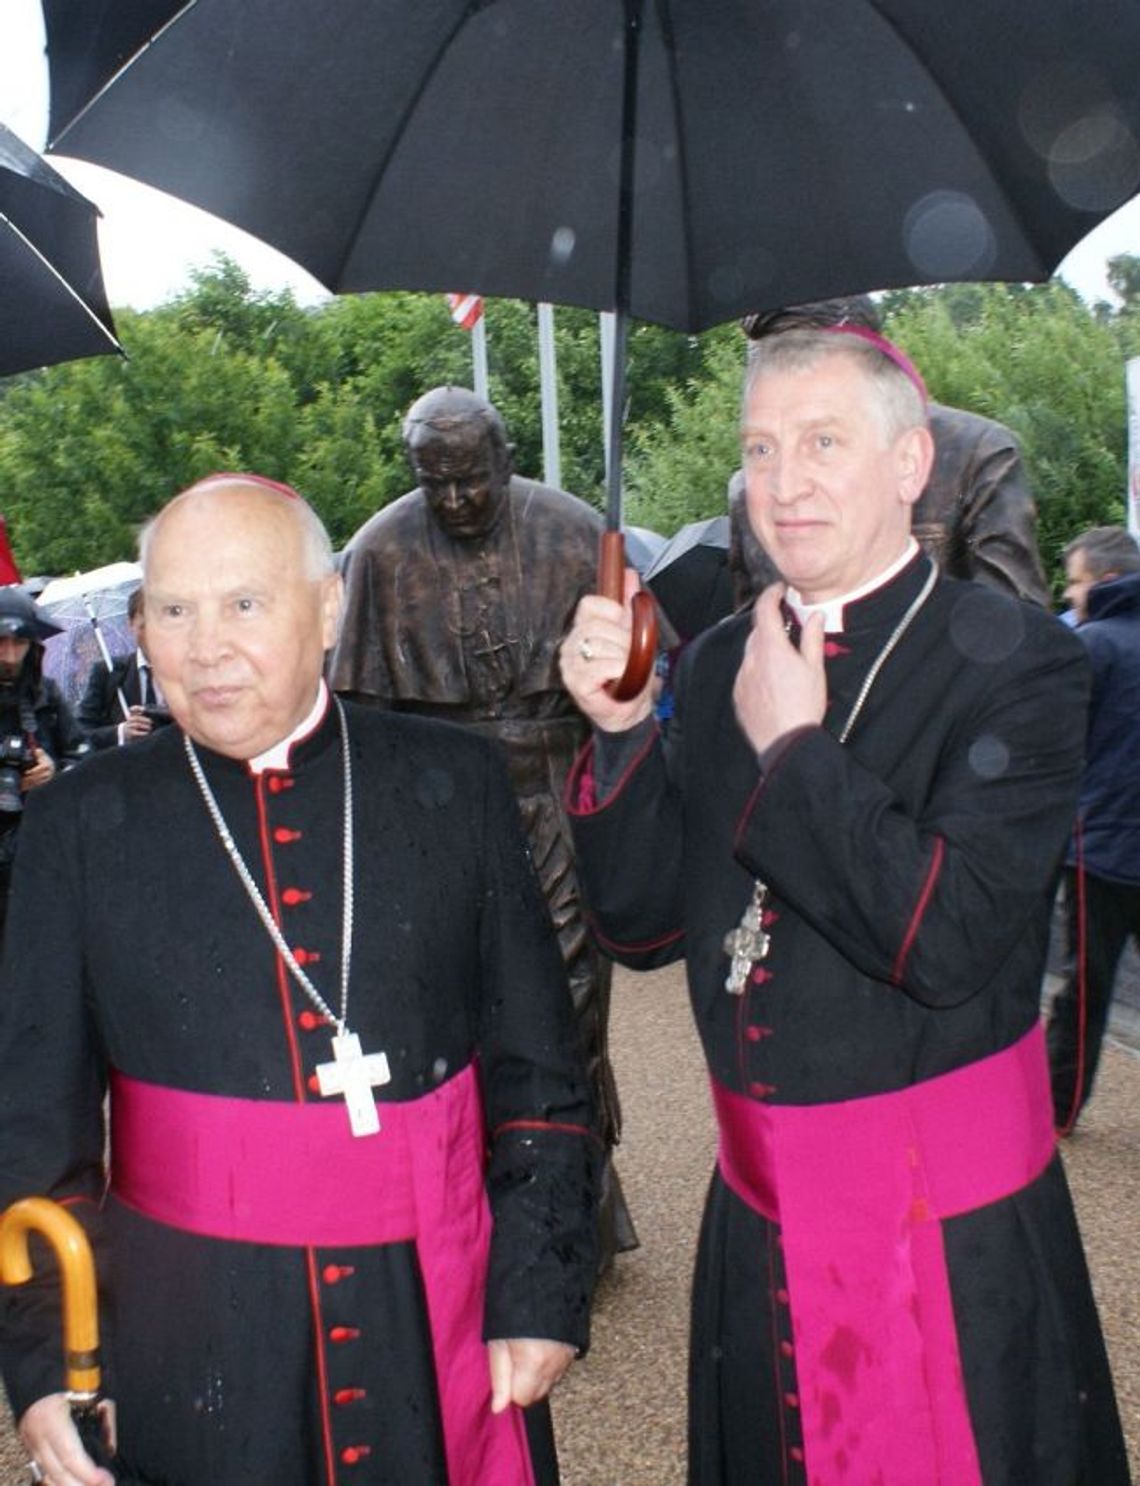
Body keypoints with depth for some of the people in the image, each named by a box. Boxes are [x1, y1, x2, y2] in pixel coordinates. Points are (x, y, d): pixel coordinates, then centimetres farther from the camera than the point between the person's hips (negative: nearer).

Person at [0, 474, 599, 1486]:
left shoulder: (456, 786, -3)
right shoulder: (86, 823, -2)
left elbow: (538, 1070, 0)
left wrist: (541, 1296, -3)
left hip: (440, 1327, 0)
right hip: (190, 1351, 1)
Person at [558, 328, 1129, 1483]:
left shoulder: (1015, 662, -12)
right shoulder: (719, 664, 3)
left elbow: (952, 937, -24)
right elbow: (642, 924, 2)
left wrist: (793, 748, -17)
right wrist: (622, 731, -11)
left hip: (955, 1237, -4)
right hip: (760, 1211, 5)